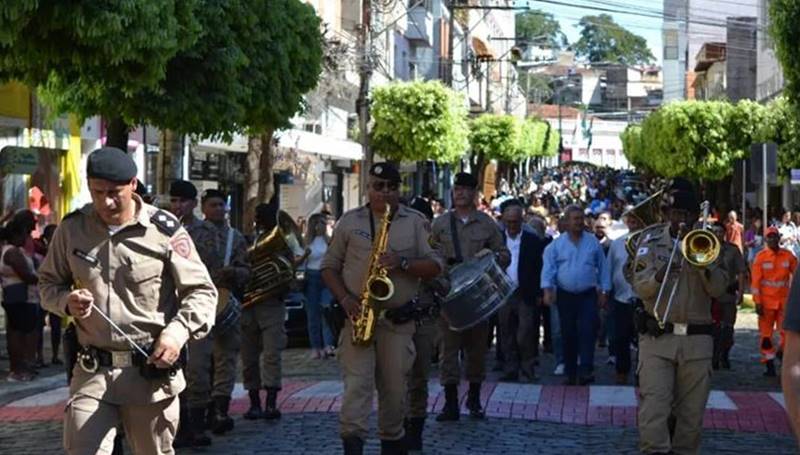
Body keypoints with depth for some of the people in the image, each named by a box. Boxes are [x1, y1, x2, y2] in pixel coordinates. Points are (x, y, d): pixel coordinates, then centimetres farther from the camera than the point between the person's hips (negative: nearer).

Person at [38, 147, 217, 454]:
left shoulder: (164, 230, -6)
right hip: (93, 372, 2)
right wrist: (67, 301, -8)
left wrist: (179, 331, -21)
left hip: (151, 371, -1)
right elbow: (48, 283, 16)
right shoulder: (72, 228, 3)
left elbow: (201, 291, -2)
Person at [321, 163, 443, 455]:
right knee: (356, 383, -13)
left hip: (399, 320, 1)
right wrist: (345, 299, -9)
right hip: (358, 316, -1)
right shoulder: (349, 221, 6)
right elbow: (329, 267, 7)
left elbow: (435, 266, 0)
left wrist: (402, 262, -17)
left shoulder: (416, 222, 6)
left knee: (394, 388, 7)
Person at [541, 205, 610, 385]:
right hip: (565, 295, 1)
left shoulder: (593, 242, 5)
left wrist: (604, 291, 5)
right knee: (568, 335, 6)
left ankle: (586, 371, -14)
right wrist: (547, 290, -16)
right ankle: (570, 374, 14)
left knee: (587, 331, -13)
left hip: (588, 295, -1)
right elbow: (548, 269, -4)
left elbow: (602, 268, 8)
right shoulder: (557, 245, 2)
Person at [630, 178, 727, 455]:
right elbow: (639, 286, -2)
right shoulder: (651, 239, 7)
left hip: (697, 339, 2)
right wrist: (657, 276, -22)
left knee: (691, 412, 4)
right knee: (654, 409, -12)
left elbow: (718, 289, 1)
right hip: (657, 337, -2)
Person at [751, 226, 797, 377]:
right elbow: (755, 281, -5)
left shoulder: (788, 255, 0)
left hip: (784, 301, 1)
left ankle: (781, 352, 23)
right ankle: (769, 366, 13)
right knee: (766, 334, 4)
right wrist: (757, 302, -9)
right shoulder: (761, 256, -4)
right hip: (767, 301, -1)